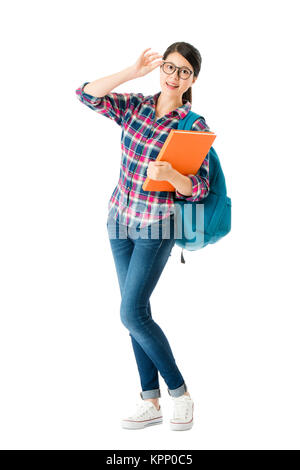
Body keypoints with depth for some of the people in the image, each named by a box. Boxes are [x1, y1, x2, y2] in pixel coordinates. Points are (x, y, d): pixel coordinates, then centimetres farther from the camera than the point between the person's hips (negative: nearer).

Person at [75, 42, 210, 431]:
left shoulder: (195, 126, -8)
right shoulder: (135, 106, 5)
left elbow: (199, 189, -13)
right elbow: (87, 94, -4)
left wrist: (169, 174, -32)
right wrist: (133, 72, -10)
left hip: (158, 226, -5)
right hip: (121, 219, 5)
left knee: (132, 314, -10)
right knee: (137, 312, 7)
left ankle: (179, 392, 9)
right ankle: (151, 402, 17)